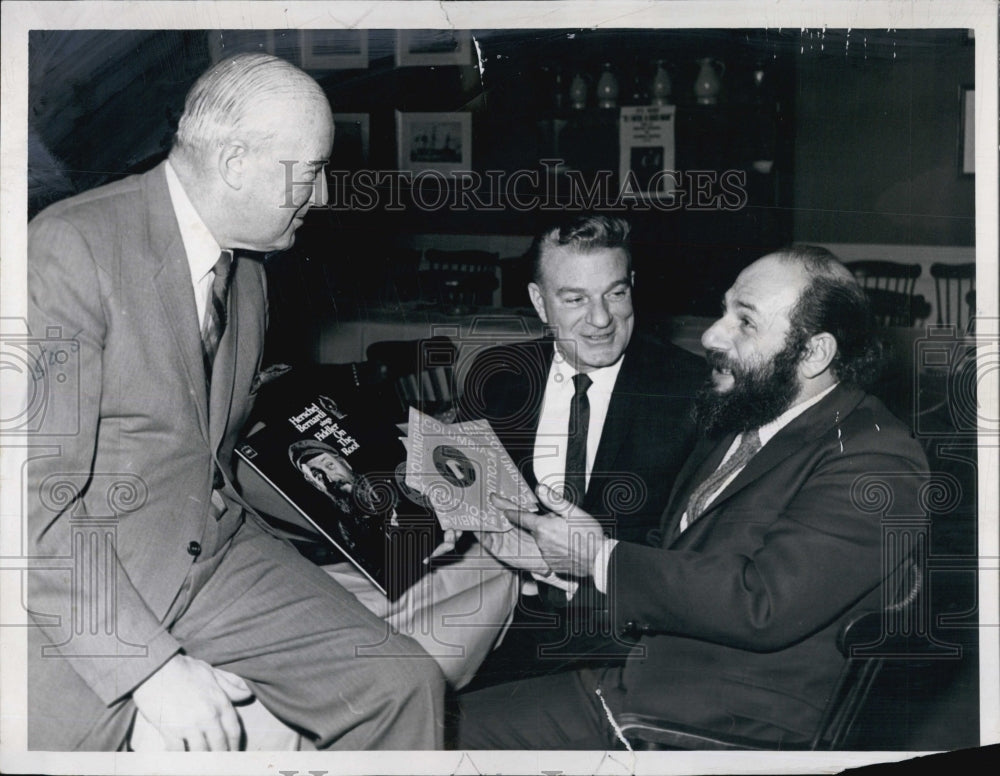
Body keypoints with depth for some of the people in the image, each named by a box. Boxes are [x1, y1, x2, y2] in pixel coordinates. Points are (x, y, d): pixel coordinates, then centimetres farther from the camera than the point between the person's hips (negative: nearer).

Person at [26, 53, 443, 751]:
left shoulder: (248, 270, 12)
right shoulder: (72, 247, -16)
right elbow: (36, 498, -21)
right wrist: (153, 667, -24)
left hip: (214, 554, 7)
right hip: (78, 581, -6)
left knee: (404, 686, -10)